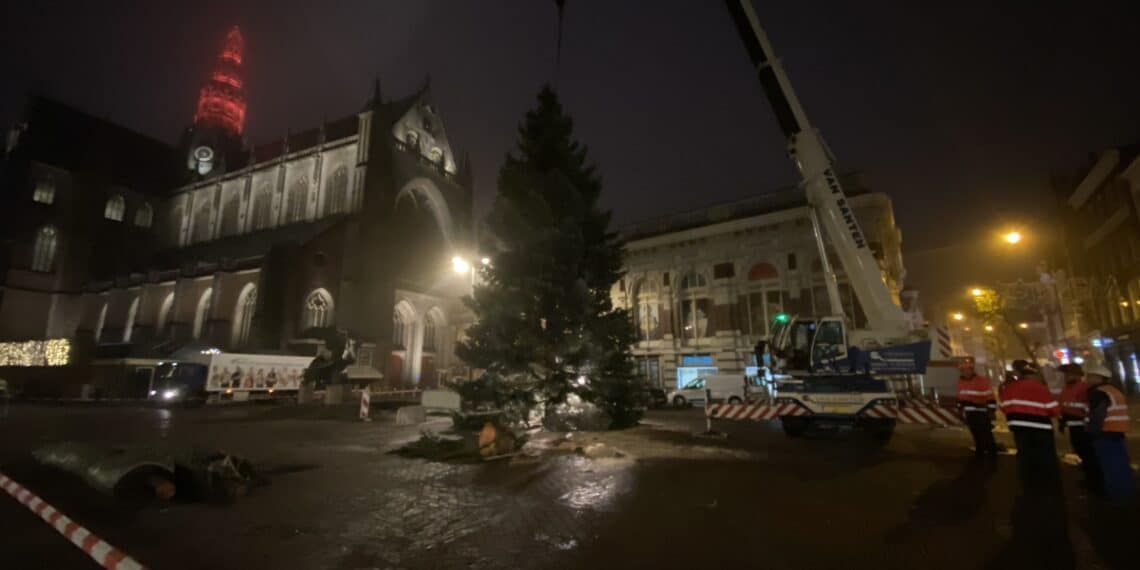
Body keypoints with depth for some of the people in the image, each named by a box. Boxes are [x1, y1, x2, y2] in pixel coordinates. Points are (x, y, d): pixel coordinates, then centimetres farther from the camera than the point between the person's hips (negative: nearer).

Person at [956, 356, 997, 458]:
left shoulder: (982, 380, -15)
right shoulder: (961, 381, 6)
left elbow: (990, 397, -14)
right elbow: (961, 397, 16)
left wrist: (991, 412, -15)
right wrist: (961, 409, 17)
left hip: (982, 412, -6)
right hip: (969, 412, 6)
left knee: (986, 433, -5)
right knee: (976, 433, 14)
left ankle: (992, 452, 9)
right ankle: (979, 451, 25)